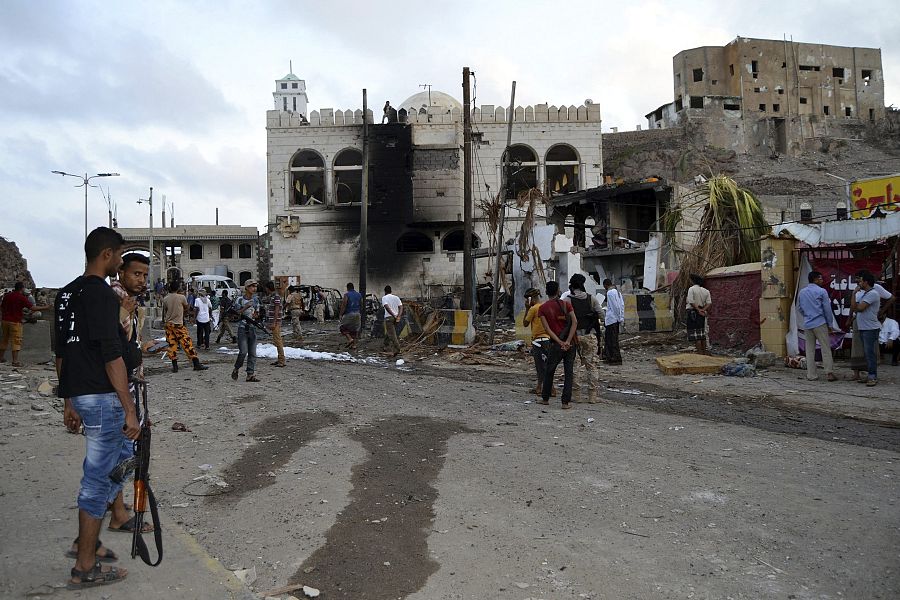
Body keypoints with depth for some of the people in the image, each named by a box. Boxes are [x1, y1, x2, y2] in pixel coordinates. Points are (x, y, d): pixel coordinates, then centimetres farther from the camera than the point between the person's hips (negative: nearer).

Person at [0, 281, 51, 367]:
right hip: (15, 322, -6)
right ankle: (15, 361, -8)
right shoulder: (22, 298, -11)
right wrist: (45, 308, -5)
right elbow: (32, 307, -13)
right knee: (16, 341, -4)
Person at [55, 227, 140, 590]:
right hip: (103, 397, -9)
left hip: (79, 395, 9)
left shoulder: (66, 294, 13)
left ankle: (88, 541, 34)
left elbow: (61, 353, 17)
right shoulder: (102, 294, -17)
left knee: (101, 472, 24)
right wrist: (129, 410, -18)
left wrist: (68, 403, 23)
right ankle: (85, 568, 10)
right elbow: (112, 356, -21)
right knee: (98, 478, 0)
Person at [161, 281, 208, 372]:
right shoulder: (181, 297, -7)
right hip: (178, 324, -3)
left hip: (169, 324, 3)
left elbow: (164, 312, 10)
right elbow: (187, 307, 9)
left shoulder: (165, 299, 1)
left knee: (172, 345, 7)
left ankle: (175, 366, 4)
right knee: (187, 343, -2)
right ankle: (197, 364, -4)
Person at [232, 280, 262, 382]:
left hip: (252, 328, 5)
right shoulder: (239, 299, -4)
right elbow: (235, 313, -8)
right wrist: (246, 307, -17)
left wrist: (255, 315, -5)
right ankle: (236, 370, 10)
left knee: (252, 353, 1)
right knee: (243, 352, -12)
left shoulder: (255, 300, 11)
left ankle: (251, 374, 4)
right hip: (242, 328, -5)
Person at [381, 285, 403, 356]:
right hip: (396, 318, 6)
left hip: (389, 317, -6)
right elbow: (401, 307, -1)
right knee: (388, 332, 22)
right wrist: (398, 316, -12)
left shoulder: (384, 298, -2)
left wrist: (393, 315, -19)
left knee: (392, 334, -6)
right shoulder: (396, 297, 13)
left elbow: (387, 307, -18)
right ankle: (385, 346, 31)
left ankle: (397, 349, -16)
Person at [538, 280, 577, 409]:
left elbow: (547, 329, -9)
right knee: (569, 373, 5)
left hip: (556, 345, -1)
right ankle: (566, 402, 2)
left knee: (549, 372, 15)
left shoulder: (542, 308, 0)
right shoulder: (566, 304, 2)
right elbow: (574, 322, -11)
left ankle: (545, 398, 24)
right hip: (570, 344, 1)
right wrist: (568, 341, -16)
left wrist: (560, 343, -12)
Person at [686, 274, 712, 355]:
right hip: (701, 313, 7)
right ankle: (704, 351, 20)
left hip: (693, 312, -7)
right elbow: (709, 303, 0)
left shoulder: (691, 289, -10)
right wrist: (703, 310, -9)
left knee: (695, 332, -4)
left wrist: (698, 310, -14)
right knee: (702, 332, 16)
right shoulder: (705, 291, 9)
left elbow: (691, 302, -19)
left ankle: (699, 352, -6)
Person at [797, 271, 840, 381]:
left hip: (807, 325, 5)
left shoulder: (801, 292, 9)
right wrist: (830, 324, 3)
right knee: (826, 348, 0)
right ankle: (829, 373, -2)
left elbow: (799, 308, 16)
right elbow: (827, 309, -4)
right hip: (820, 324, -5)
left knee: (810, 350, 7)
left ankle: (811, 375, 7)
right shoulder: (821, 291, -6)